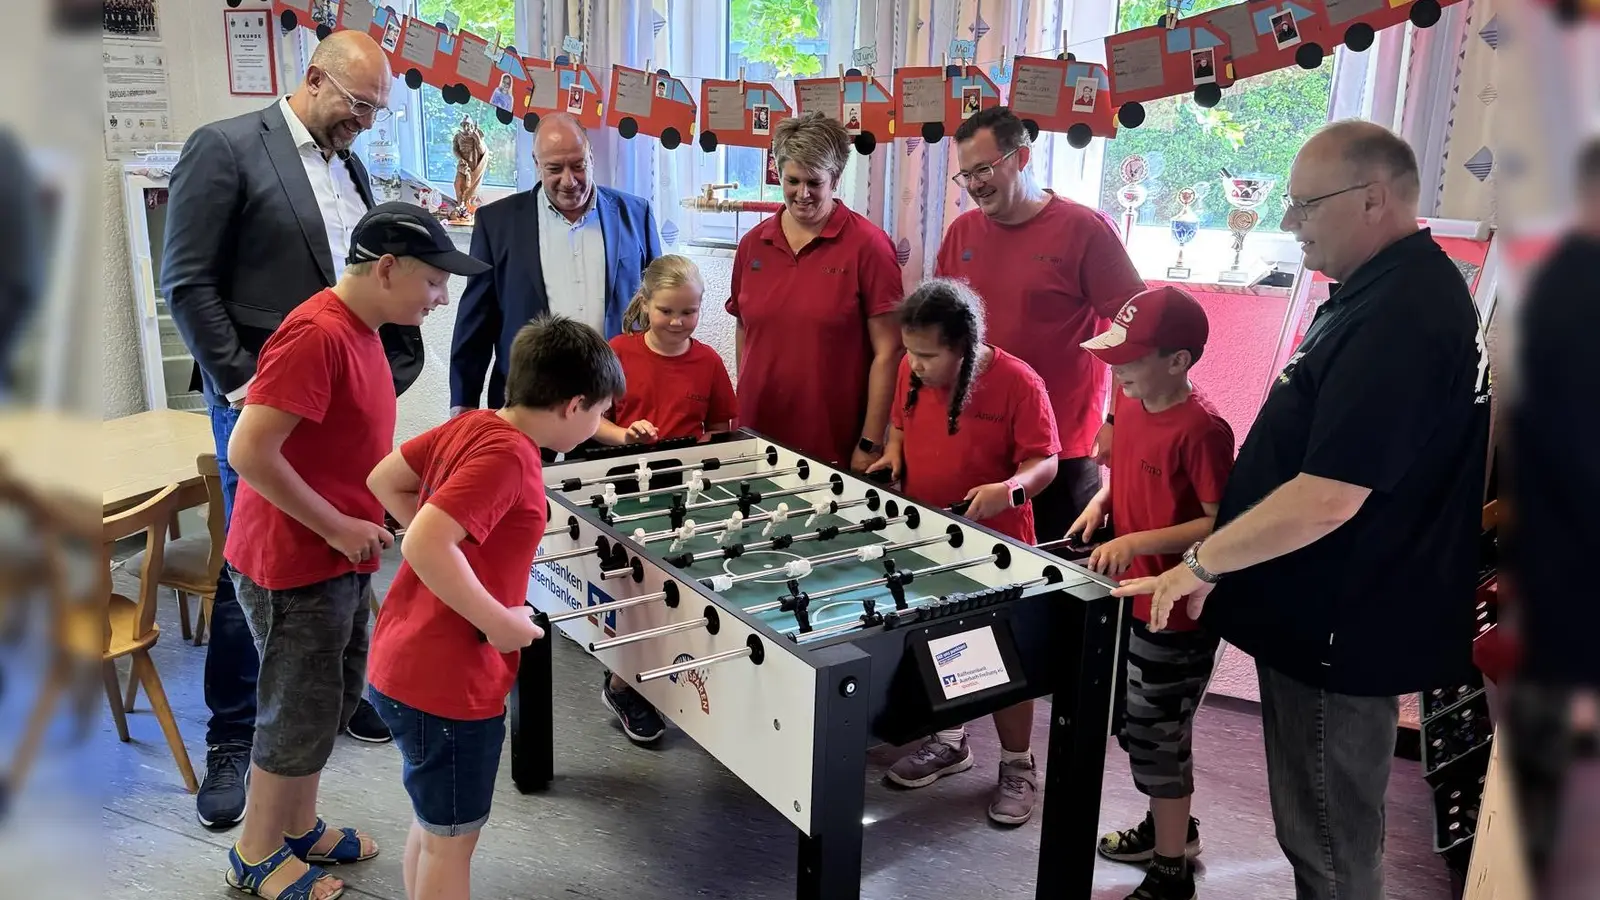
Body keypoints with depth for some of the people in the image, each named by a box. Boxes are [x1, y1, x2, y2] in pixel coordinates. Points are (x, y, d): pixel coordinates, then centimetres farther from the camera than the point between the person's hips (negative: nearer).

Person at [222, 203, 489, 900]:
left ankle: (299, 828, 39)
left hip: (339, 557, 9)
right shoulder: (316, 334, -23)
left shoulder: (359, 331, 8)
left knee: (333, 699, 20)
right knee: (301, 716, 6)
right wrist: (337, 526, -20)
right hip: (294, 562, -9)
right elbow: (248, 451, -28)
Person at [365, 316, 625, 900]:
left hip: (405, 661, 9)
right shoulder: (507, 456, -23)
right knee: (452, 839, 10)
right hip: (446, 680, -9)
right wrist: (500, 622, -21)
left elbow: (384, 481, 13)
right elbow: (425, 545, -32)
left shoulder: (471, 425, 2)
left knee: (433, 825, 25)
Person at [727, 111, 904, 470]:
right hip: (758, 436, 4)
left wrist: (870, 445, -11)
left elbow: (887, 352, -9)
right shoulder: (752, 245, 6)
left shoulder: (867, 245, -8)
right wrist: (741, 412, 10)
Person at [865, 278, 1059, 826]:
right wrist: (893, 453, -4)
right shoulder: (911, 372, -2)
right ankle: (949, 741, 40)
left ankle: (1017, 766, 24)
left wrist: (1010, 488, -35)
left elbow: (1045, 461, -17)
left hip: (994, 545, -6)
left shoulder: (1017, 382, -20)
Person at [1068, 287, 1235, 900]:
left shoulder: (1201, 430, -24)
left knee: (1155, 735, 5)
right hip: (1130, 597, 9)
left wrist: (1140, 542, -28)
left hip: (1177, 613, -9)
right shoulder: (1132, 403, 2)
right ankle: (1172, 827, 45)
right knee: (1137, 723, 23)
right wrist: (1102, 502, 0)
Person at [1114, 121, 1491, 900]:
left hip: (1341, 630, -10)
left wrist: (1202, 563, -17)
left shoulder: (1398, 317, -26)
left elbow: (1328, 498, -30)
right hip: (1336, 616, 10)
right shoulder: (1399, 290, 10)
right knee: (1330, 833, 25)